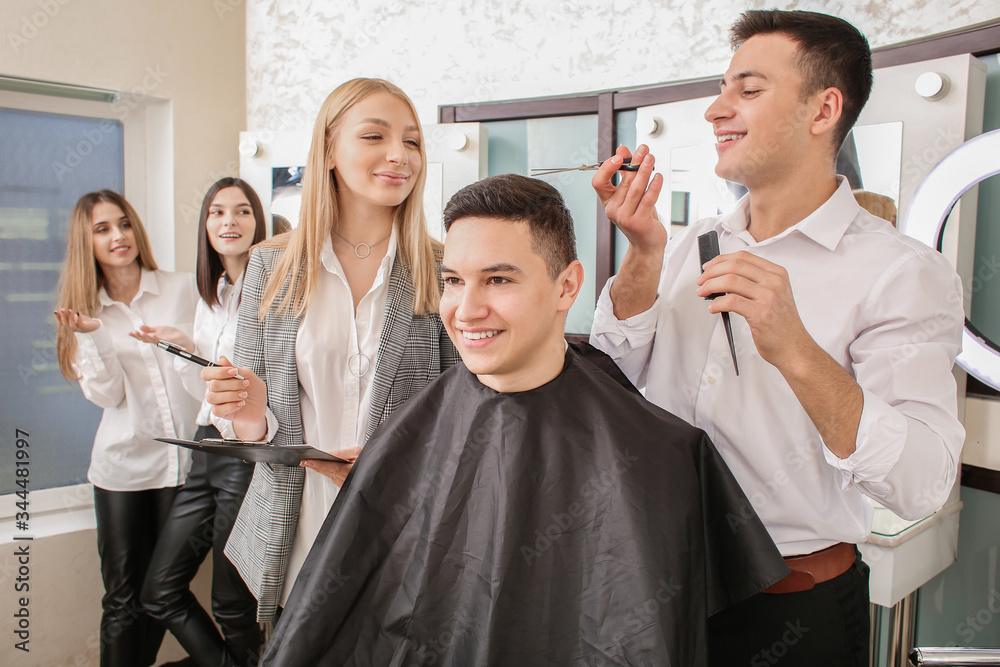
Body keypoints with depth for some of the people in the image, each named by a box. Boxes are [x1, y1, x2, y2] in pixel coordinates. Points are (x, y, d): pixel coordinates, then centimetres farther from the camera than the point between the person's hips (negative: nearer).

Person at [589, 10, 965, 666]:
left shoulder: (905, 273, -13)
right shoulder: (690, 246, 2)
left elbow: (922, 485, -22)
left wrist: (794, 351, -35)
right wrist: (644, 254, -14)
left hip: (791, 608, -4)